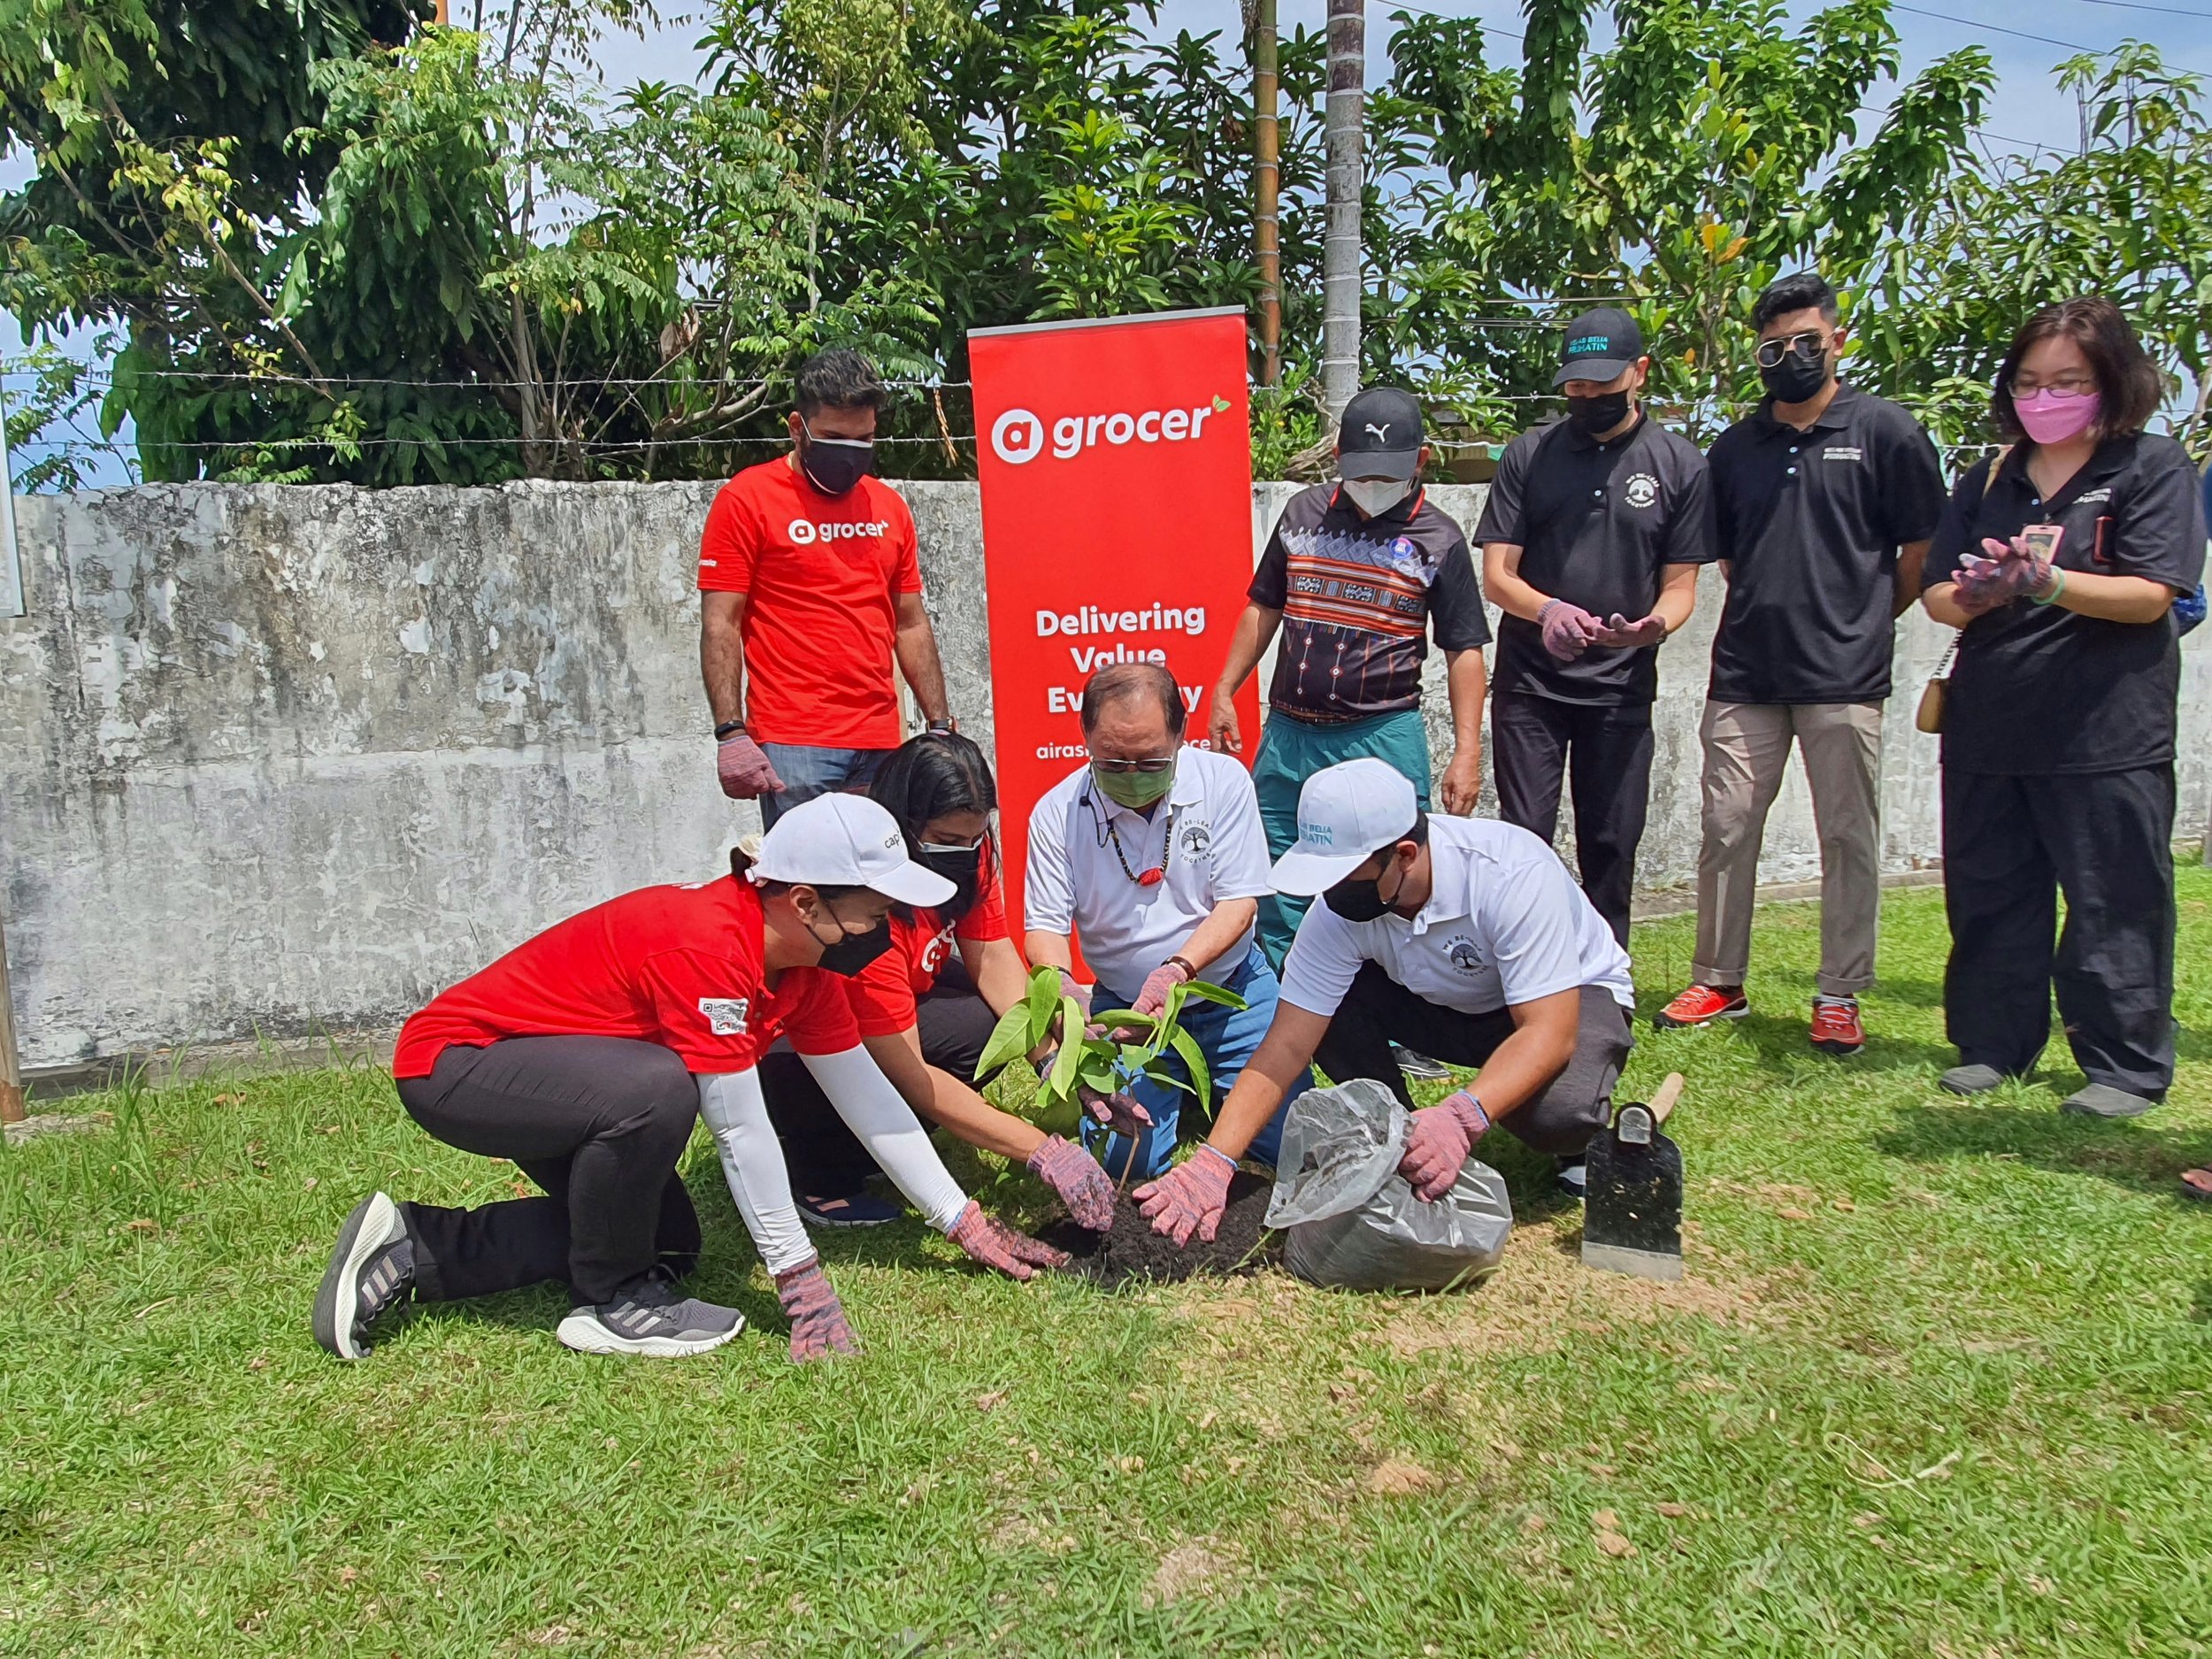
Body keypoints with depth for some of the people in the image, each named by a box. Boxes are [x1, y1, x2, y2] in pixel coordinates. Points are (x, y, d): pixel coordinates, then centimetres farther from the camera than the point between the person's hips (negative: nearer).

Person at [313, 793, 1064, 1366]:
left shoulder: (805, 957, -4)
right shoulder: (705, 943, -32)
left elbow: (867, 1097, 1)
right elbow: (740, 1130, -28)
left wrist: (965, 1221, 2)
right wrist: (801, 1279, -21)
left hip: (527, 1067, 10)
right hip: (448, 1061, -10)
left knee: (669, 1243, 8)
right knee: (659, 1090, -35)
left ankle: (409, 1247, 16)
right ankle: (612, 1305, -9)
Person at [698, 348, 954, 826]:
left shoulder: (889, 507, 16)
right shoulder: (746, 500, 0)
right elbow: (720, 626, -4)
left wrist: (941, 724, 14)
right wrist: (731, 733, -13)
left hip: (881, 743, 5)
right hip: (793, 744, -5)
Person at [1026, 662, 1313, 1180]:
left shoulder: (1224, 781, -12)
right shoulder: (1056, 813, -11)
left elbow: (1239, 901, -14)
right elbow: (1045, 924, -10)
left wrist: (1178, 970, -31)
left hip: (1232, 992, 0)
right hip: (1122, 1005, 0)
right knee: (1125, 1159, -11)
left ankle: (1205, 1091, 25)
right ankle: (1177, 1091, 24)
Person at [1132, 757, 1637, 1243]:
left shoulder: (1510, 872, -36)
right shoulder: (1339, 908, -23)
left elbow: (1549, 1032, -38)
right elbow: (1286, 1046, -23)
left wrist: (1462, 1117, -55)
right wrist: (1213, 1162, -34)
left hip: (1574, 995, -4)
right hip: (1444, 1002, 4)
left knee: (1555, 1111, -36)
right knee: (1327, 1007, -23)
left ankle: (1578, 1142, 1)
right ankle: (1402, 1145, -3)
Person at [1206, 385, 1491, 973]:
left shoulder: (1438, 539, 0)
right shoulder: (1303, 513, 9)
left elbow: (1464, 651, 0)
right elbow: (1264, 608, 18)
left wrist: (1467, 752, -7)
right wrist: (1224, 693, 14)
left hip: (1386, 735, -3)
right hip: (1288, 733, 4)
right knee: (1274, 892, 9)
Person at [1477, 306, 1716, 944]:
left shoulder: (1679, 465, 4)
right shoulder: (1529, 455, 4)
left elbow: (1680, 585, 4)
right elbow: (1496, 573, -1)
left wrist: (1654, 624, -20)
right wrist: (1547, 610, -23)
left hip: (1623, 684, 1)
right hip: (1529, 681, 0)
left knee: (1611, 843, 6)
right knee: (1524, 837, -2)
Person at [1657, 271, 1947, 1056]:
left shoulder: (1885, 431, 0)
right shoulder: (1735, 447, 12)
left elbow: (1921, 553, 3)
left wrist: (1858, 622, 8)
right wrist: (1773, 611, 13)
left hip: (1844, 676, -3)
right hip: (1744, 673, 4)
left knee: (1849, 838, 2)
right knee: (1726, 828, 6)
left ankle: (1840, 997, 11)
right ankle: (1718, 983, 17)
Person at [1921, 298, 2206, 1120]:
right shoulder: (1989, 479, 12)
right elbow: (1937, 595, 6)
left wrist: (2046, 582, -26)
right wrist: (1973, 596, -17)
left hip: (2107, 732, -4)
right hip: (1987, 727, 4)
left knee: (2115, 904, 2)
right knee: (1988, 896, 10)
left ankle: (2127, 1066, 13)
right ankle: (1992, 1045, 22)